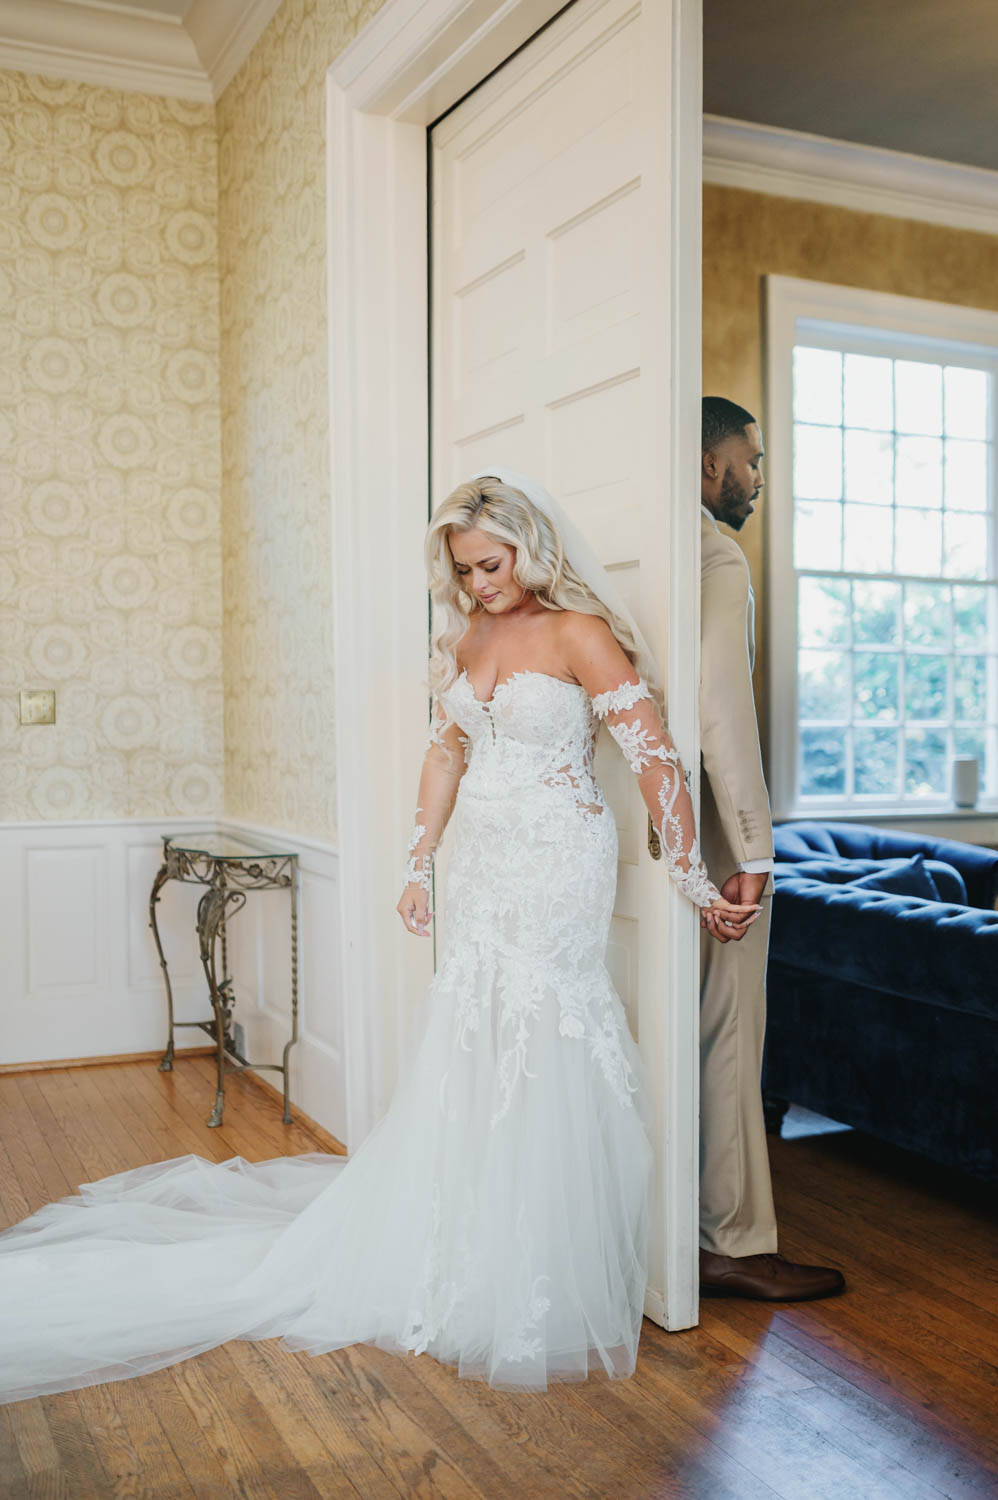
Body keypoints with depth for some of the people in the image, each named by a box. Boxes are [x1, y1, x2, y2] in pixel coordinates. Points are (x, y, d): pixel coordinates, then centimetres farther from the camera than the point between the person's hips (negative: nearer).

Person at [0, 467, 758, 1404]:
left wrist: (694, 883, -15)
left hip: (557, 862, -6)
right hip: (481, 864, 6)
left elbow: (655, 759, -14)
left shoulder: (579, 634, -11)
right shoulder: (463, 636, 9)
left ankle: (536, 1294, 11)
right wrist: (419, 862, 16)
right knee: (465, 1054, 9)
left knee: (538, 1055, -4)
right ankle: (463, 1260, 25)